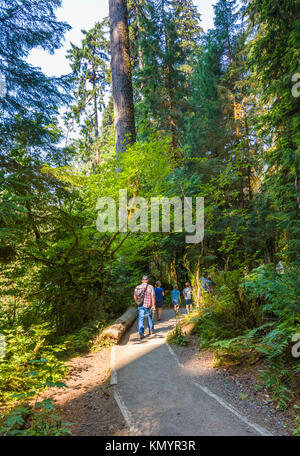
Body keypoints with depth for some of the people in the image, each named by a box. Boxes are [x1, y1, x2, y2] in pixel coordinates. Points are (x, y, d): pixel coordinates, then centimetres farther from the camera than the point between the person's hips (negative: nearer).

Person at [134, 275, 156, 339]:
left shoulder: (137, 287, 1)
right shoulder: (150, 287, -6)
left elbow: (135, 297, 7)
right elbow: (153, 296, -13)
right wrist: (153, 305, -11)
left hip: (140, 306, 1)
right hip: (148, 305, -1)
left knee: (141, 319, 2)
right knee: (149, 317, 19)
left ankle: (141, 333, -10)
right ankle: (151, 330, 34)